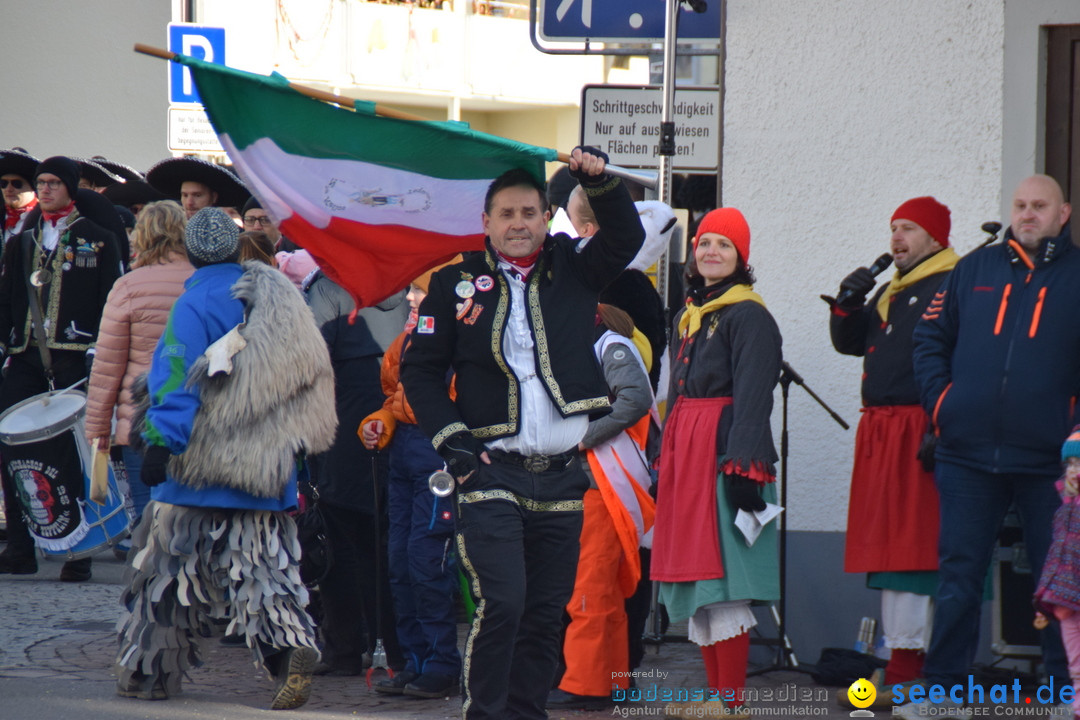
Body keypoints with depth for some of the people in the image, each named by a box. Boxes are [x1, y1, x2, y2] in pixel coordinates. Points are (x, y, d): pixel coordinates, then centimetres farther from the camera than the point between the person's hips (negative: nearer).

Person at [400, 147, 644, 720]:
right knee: (501, 603, -15)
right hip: (491, 472, -3)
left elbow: (625, 238, 0)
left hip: (562, 476, 3)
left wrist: (600, 181, -17)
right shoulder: (456, 284, 4)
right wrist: (450, 438, -5)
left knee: (546, 612, 7)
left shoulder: (571, 270, 10)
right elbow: (419, 369, 6)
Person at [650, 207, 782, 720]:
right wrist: (666, 461, 21)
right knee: (696, 565, 9)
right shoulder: (688, 316, 19)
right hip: (684, 447, 9)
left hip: (722, 446, -9)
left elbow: (753, 398, -15)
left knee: (723, 569, -11)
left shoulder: (748, 316, -8)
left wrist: (743, 465, -22)